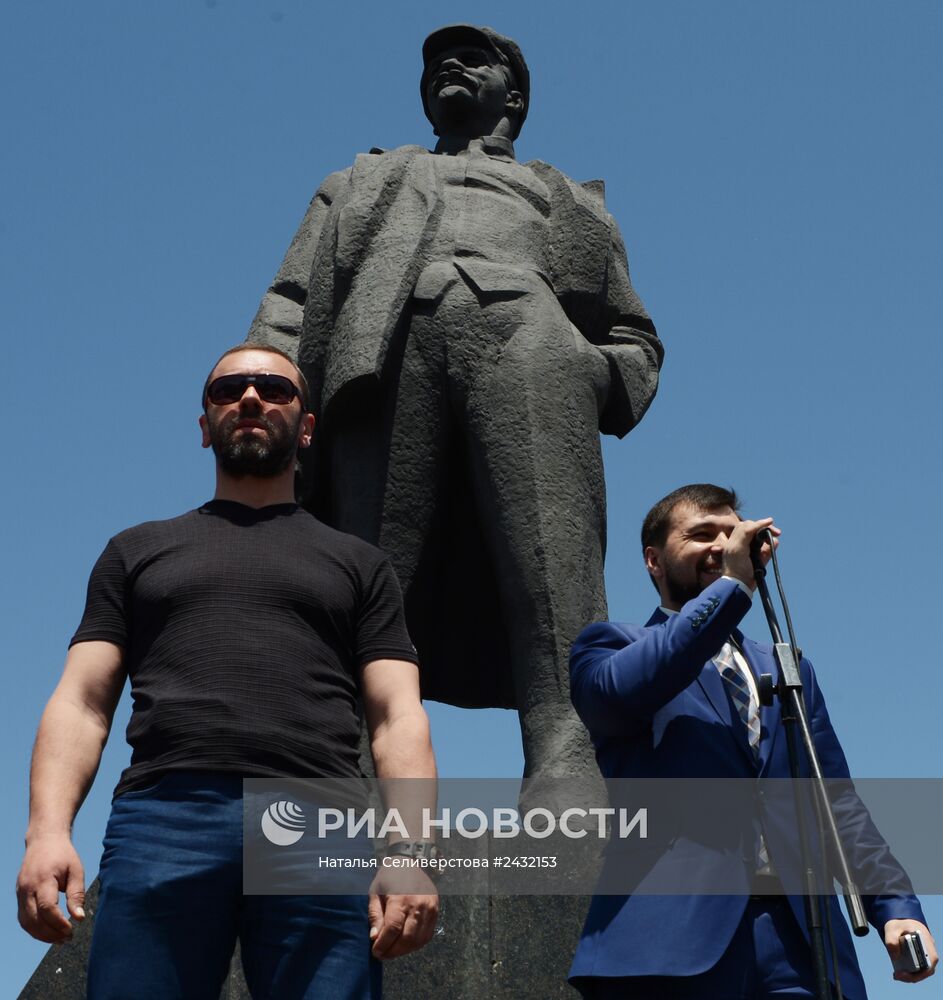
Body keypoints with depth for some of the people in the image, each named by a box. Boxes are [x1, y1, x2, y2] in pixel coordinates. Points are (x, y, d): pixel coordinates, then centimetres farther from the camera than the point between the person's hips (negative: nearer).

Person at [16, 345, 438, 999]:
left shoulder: (357, 563, 25)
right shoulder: (139, 550, 26)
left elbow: (399, 719, 13)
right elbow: (82, 702, 14)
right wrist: (48, 831, -4)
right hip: (162, 817, 0)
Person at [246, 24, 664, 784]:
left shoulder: (571, 202, 40)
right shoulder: (363, 183, 41)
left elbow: (635, 341, 30)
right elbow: (290, 304, 25)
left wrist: (604, 375, 3)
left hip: (528, 331, 0)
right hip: (386, 344, 0)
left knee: (555, 585, -27)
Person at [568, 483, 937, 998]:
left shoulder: (791, 671, 26)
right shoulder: (613, 645, 12)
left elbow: (838, 803, 19)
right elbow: (621, 687, -13)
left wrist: (896, 906, 4)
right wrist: (733, 585, -8)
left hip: (796, 937, 4)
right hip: (673, 934, -4)